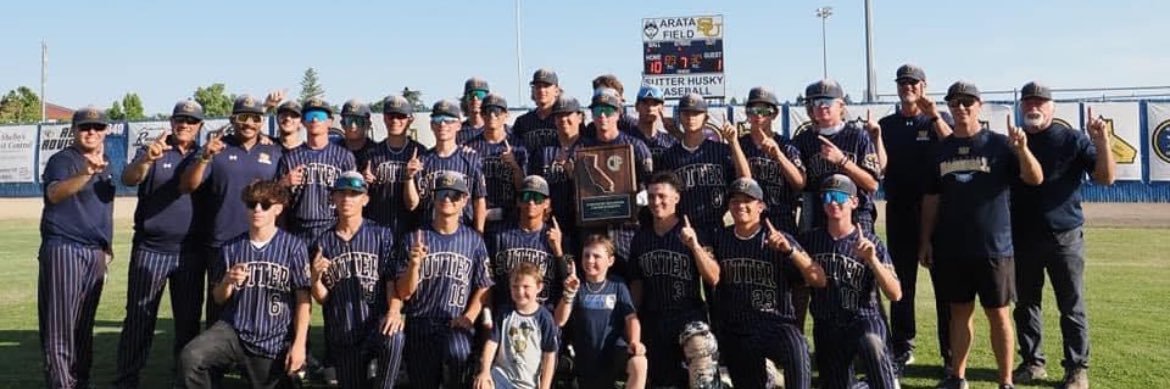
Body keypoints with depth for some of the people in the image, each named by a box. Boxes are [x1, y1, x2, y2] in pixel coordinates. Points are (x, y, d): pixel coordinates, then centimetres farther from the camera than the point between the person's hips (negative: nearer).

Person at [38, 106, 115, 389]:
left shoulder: (104, 164, 15)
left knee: (84, 326, 13)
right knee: (60, 324, -6)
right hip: (64, 249, -7)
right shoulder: (62, 160, -7)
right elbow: (54, 193, -28)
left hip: (95, 254, 7)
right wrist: (85, 174, -46)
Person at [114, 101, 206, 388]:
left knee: (189, 319, 9)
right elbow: (128, 179, -16)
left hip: (191, 253, 2)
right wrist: (147, 159, -35)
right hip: (150, 249, -2)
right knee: (139, 319, 1)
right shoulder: (151, 151, 2)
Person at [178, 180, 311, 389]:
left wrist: (299, 343, -10)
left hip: (274, 341, -2)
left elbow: (304, 299, -5)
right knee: (190, 358, -23)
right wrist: (227, 282, -12)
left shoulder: (293, 247, -7)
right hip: (234, 331, 2)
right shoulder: (231, 247, 2)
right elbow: (218, 299, 10)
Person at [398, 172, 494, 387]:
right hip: (419, 324, 2)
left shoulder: (474, 240, 4)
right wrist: (414, 264, -20)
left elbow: (483, 287, 7)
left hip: (457, 323, -1)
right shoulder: (414, 238, 0)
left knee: (458, 354, -32)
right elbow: (404, 293, -3)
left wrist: (469, 317, -8)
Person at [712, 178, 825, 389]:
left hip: (775, 325, -3)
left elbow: (819, 280, -14)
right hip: (735, 332, 3)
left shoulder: (780, 240, -6)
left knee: (796, 347, -34)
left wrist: (789, 250, -26)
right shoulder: (720, 239, 4)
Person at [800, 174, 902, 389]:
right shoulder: (809, 239, 3)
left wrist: (871, 259, -23)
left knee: (872, 344, -36)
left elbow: (895, 294, -10)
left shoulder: (871, 242, -4)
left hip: (863, 319, -3)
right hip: (825, 327, 3)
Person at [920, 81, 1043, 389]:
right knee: (959, 312, 12)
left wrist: (1022, 149, -28)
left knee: (998, 314, 4)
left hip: (993, 247, -3)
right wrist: (926, 239, 7)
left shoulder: (998, 144, -2)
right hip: (951, 248, 3)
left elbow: (1035, 179, -11)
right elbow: (931, 199, 10)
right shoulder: (942, 150, 8)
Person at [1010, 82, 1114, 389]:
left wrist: (1102, 141, -20)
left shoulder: (1073, 140, -1)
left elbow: (1106, 178, -7)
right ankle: (1032, 363, 23)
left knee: (1072, 307, 4)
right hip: (1022, 238, 3)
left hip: (1065, 237, -2)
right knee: (1025, 304, 10)